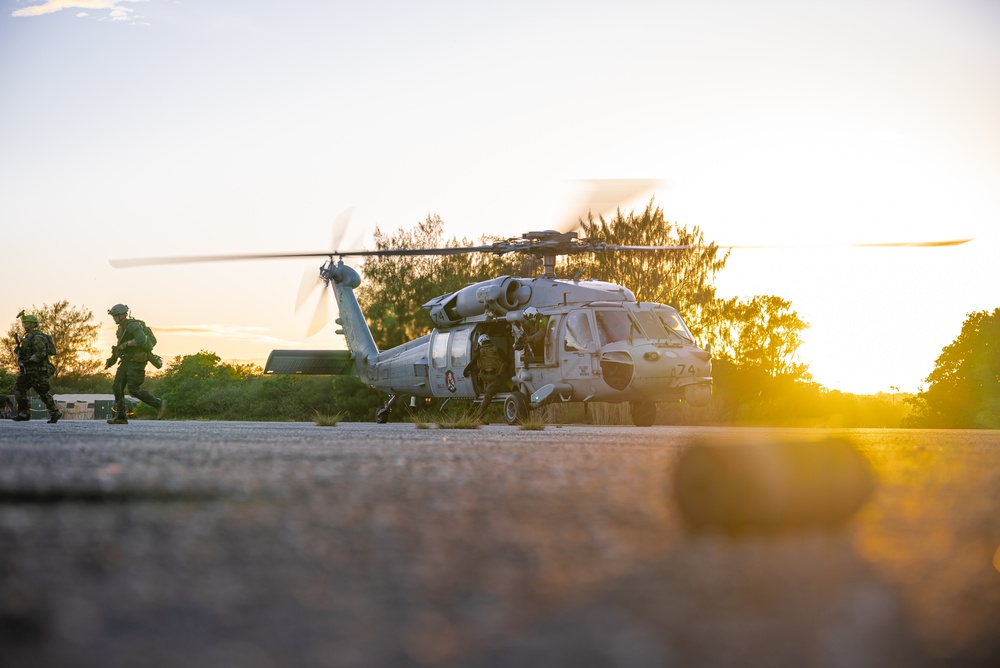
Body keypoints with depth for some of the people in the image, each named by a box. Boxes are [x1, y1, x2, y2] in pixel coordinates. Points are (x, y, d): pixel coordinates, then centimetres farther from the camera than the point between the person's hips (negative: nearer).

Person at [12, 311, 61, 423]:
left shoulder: (37, 337, -15)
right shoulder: (28, 337, 18)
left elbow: (41, 353, -26)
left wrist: (28, 361, -24)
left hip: (38, 371, -10)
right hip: (29, 371, 10)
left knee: (43, 393, -5)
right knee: (19, 389, 0)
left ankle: (55, 413, 6)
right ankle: (24, 413, 0)